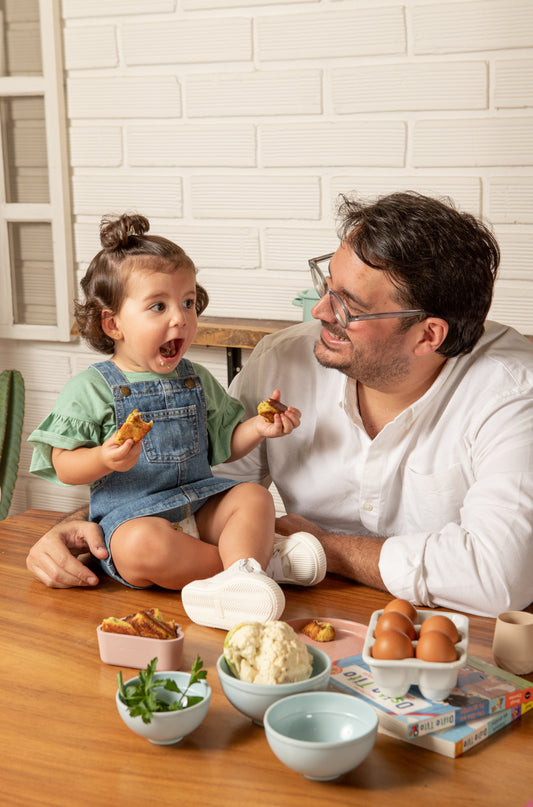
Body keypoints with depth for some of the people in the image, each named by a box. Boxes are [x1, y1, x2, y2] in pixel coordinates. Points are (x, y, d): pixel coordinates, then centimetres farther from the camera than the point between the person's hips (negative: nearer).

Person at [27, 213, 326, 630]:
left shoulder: (198, 380, 12)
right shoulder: (90, 389, -5)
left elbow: (223, 443, 20)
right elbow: (64, 466, -6)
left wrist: (259, 427, 0)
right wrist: (105, 459, -27)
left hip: (202, 504, 5)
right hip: (131, 514, -5)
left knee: (255, 497, -16)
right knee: (142, 547, -35)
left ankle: (240, 572, -38)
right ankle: (257, 555, -26)